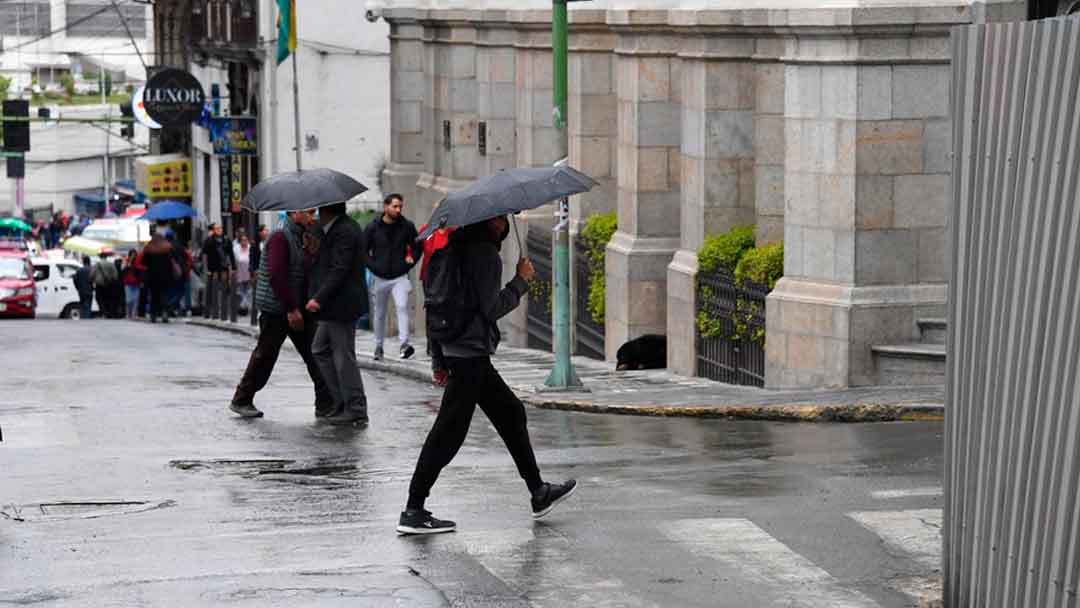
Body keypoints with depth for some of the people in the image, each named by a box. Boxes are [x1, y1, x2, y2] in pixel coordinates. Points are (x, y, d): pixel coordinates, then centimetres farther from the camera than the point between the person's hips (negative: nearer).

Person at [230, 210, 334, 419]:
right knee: (265, 356, 1)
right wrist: (291, 309, -23)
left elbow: (308, 273, 14)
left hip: (297, 309, 8)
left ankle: (326, 405, 1)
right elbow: (276, 276, -23)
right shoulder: (280, 238, -14)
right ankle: (242, 400, 15)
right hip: (276, 310, -8)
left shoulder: (302, 239, 15)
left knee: (314, 354, 2)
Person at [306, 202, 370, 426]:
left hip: (342, 305, -11)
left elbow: (339, 271, -23)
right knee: (320, 350, 15)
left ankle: (356, 410, 2)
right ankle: (341, 403, 18)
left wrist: (319, 298, -25)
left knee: (344, 357, -5)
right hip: (334, 306, 11)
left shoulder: (344, 232, -18)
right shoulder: (338, 229, 14)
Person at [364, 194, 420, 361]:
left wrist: (410, 262, 0)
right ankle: (378, 347, 24)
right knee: (380, 313, 11)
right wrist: (372, 266, -5)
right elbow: (362, 250, 6)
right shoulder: (373, 228, -1)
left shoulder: (407, 226, 1)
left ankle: (403, 344, -28)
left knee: (402, 306, -21)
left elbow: (418, 247, 12)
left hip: (400, 277, -1)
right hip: (380, 277, 1)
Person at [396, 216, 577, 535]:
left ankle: (538, 492, 26)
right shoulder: (485, 254, -13)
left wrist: (438, 359, 19)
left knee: (510, 412, 18)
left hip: (454, 349, 10)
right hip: (471, 353, -10)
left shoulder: (457, 249, 14)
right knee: (449, 431, -9)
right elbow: (491, 308, -18)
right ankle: (413, 511, -9)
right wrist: (521, 281, -5)